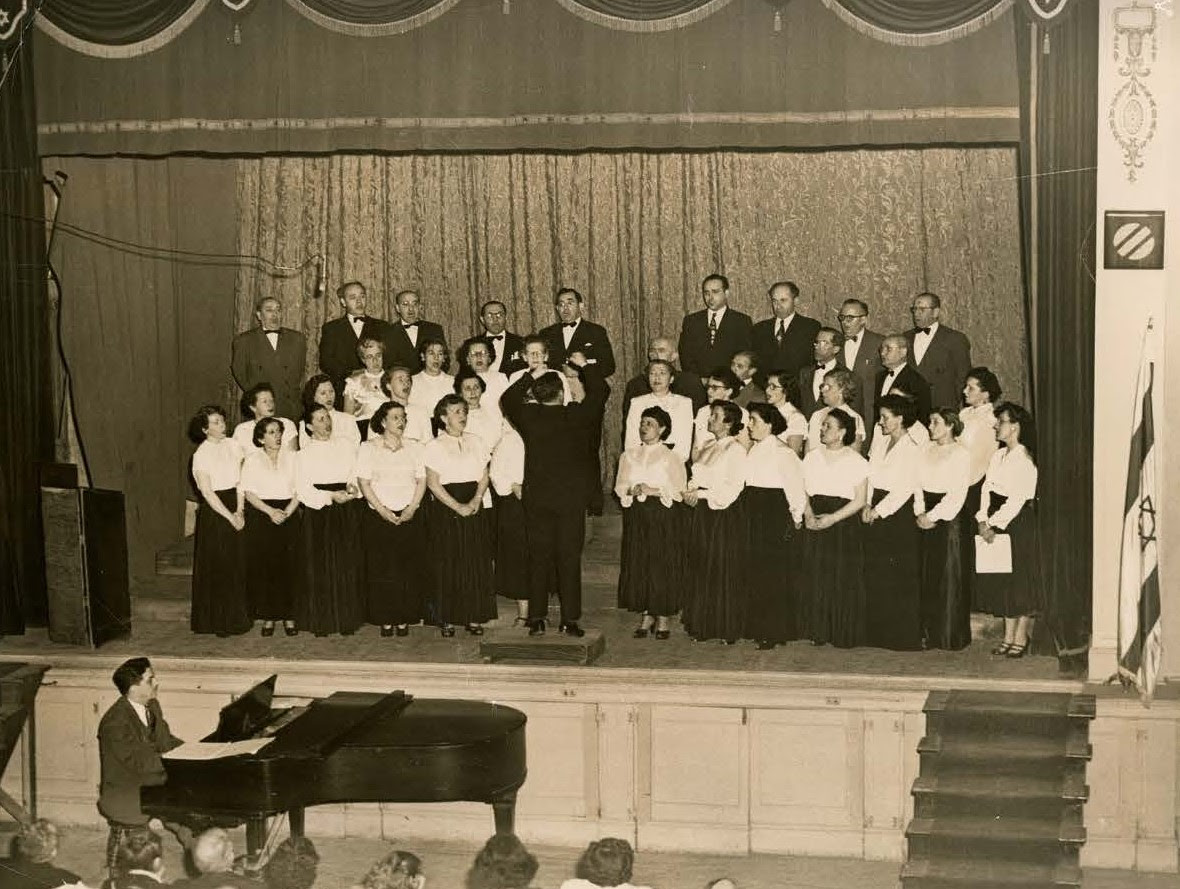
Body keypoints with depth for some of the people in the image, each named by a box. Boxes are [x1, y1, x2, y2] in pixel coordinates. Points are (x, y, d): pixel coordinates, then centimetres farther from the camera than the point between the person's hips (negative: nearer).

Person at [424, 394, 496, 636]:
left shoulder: (475, 442, 10)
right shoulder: (434, 447, -2)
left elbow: (484, 475, 7)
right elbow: (433, 483, -7)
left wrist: (476, 501, -10)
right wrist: (458, 507, -13)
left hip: (476, 507, 3)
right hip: (445, 511, -3)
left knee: (477, 562, 1)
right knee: (448, 565, -2)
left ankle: (474, 617, 7)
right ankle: (448, 619, 3)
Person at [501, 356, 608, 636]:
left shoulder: (527, 416, -4)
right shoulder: (575, 416, -8)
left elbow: (507, 399, 16)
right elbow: (599, 393, 6)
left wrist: (531, 376, 22)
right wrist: (586, 365, 18)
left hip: (537, 497, 2)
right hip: (571, 497, -2)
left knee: (538, 557, 8)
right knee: (569, 557, 2)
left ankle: (537, 619, 8)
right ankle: (569, 619, 1)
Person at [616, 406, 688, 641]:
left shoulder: (670, 457, -1)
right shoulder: (628, 455, 11)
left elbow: (679, 490, -5)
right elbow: (619, 486, 9)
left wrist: (653, 491, -16)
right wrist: (633, 490, -12)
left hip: (664, 517, -4)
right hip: (636, 516, 4)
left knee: (663, 566, -4)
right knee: (638, 565, 2)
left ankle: (662, 619, 4)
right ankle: (646, 616, 12)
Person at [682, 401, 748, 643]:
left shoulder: (736, 450, -9)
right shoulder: (707, 448, 15)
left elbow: (733, 487, -15)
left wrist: (703, 494, -17)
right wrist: (690, 491, -2)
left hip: (725, 514, -7)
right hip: (702, 514, 7)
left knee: (723, 570, -2)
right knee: (700, 569, 8)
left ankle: (726, 629, 6)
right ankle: (702, 626, 16)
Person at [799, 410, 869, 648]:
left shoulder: (856, 461, -2)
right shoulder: (812, 457, 11)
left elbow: (860, 500, -6)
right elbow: (803, 490, 10)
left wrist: (833, 518, -16)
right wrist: (808, 513, -9)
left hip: (844, 524, -4)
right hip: (816, 522, 4)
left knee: (844, 580, -2)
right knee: (816, 578, 2)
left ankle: (844, 634, 7)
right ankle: (819, 631, 12)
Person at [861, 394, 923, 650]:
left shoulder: (912, 450, -12)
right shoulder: (879, 438, 8)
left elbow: (904, 490, -14)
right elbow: (870, 472, 9)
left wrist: (878, 511, -12)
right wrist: (867, 505, -1)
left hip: (898, 513, -7)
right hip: (875, 511, 7)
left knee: (900, 578, -2)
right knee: (874, 575, 9)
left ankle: (903, 636, 6)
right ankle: (878, 633, 18)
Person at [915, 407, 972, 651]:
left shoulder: (961, 454, -6)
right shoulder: (927, 450, 13)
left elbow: (956, 494, -11)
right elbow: (918, 483, 10)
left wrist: (933, 516, -13)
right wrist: (919, 512, -4)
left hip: (947, 519, -6)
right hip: (926, 518, 6)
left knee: (948, 576, -3)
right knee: (926, 577, 6)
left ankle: (950, 636, 4)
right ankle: (929, 632, 13)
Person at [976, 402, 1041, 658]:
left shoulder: (1025, 459, -11)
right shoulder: (998, 456, 14)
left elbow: (1017, 499, -17)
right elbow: (987, 489, 8)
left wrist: (995, 524, -18)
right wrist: (983, 520, -6)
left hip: (1020, 522, -7)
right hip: (997, 523, 7)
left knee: (1021, 581, -2)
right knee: (1002, 582, 8)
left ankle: (1021, 638, 3)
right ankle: (1008, 637, 14)